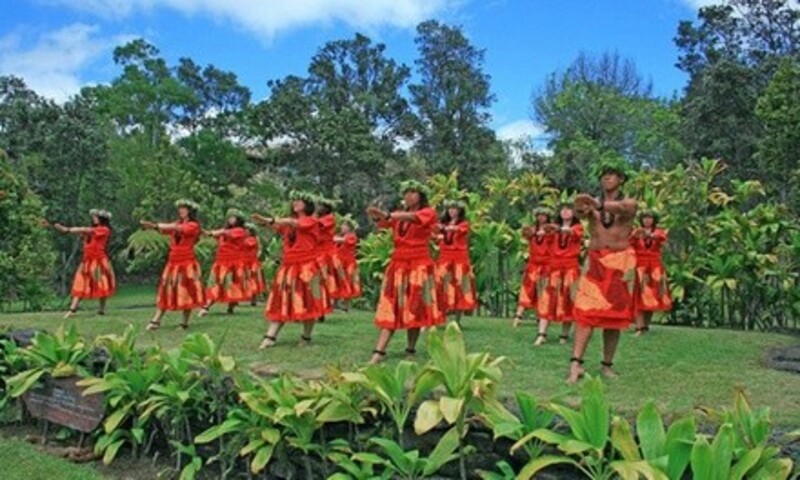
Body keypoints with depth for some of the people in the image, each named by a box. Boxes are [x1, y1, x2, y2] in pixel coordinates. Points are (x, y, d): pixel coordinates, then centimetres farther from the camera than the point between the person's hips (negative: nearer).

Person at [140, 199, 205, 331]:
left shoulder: (193, 225, -4)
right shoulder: (177, 224, 13)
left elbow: (176, 228, -20)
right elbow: (164, 228, -3)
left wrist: (155, 225, -26)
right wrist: (151, 225, -24)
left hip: (187, 263, -6)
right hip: (173, 262, 6)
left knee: (186, 292, -2)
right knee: (166, 291, 4)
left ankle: (185, 323, 5)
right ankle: (156, 320, 3)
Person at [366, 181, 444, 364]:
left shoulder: (428, 212, -1)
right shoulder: (398, 215, 15)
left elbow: (412, 217, -22)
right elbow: (384, 224, -4)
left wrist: (387, 215, -39)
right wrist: (377, 217, -29)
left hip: (419, 266, -4)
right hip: (398, 265, 4)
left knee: (415, 308, 0)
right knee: (391, 308, -3)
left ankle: (410, 350, 10)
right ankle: (379, 351, -9)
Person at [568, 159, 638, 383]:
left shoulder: (629, 203, 3)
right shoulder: (592, 203, 8)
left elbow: (619, 209, -23)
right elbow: (581, 212, -17)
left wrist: (598, 204, -44)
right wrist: (580, 208, -43)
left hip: (621, 261, 0)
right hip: (595, 261, 0)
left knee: (615, 314, 4)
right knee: (585, 311, -10)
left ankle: (607, 364, 13)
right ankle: (576, 363, -15)